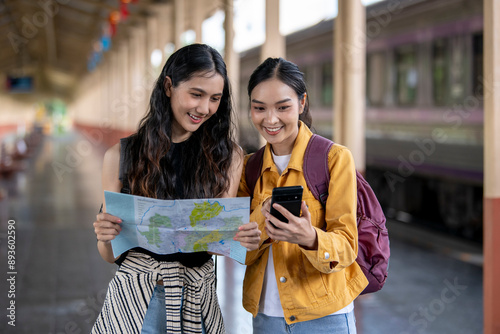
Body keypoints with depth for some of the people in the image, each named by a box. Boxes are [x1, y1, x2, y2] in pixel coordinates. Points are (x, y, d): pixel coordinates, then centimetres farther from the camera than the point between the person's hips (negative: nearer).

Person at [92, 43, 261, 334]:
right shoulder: (121, 156, -1)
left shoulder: (228, 157, 0)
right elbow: (111, 255, 2)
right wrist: (105, 237, -20)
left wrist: (242, 239, -25)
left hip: (196, 302, 1)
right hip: (133, 299, -1)